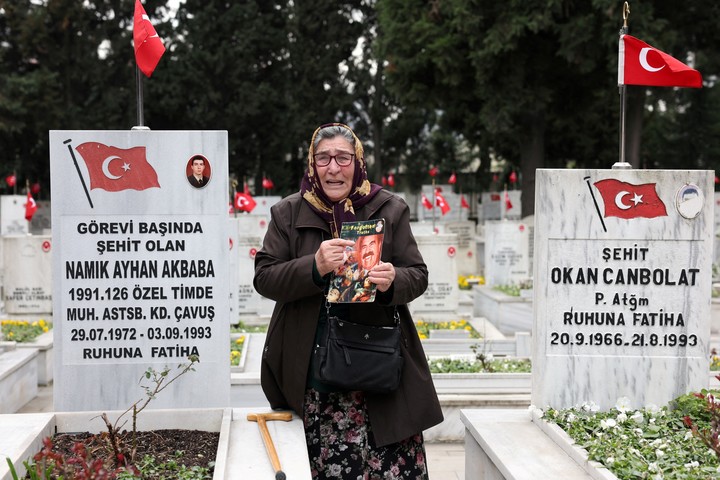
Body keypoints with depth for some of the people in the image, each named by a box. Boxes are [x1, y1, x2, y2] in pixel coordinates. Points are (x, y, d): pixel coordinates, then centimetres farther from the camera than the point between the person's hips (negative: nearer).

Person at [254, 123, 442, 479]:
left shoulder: (390, 209, 7)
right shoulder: (288, 213, 7)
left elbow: (418, 276, 6)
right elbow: (264, 279, 0)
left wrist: (393, 281, -18)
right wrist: (314, 267, -18)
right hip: (310, 372, 0)